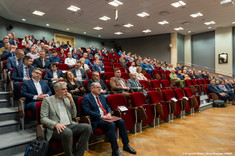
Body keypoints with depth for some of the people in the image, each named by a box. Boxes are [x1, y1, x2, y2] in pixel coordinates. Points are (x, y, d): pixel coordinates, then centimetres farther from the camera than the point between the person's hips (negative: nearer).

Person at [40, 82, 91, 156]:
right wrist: (56, 124, -22)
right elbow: (43, 118, -4)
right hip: (57, 128, -5)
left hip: (70, 125, 5)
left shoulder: (67, 99, 18)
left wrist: (72, 101, 4)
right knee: (67, 132, -38)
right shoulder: (47, 100, 5)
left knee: (87, 127, -20)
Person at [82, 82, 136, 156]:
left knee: (121, 122, -15)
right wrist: (101, 116, -20)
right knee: (111, 125, -31)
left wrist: (109, 113, -3)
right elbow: (88, 111, -14)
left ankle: (126, 145, -2)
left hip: (106, 117, 7)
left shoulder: (102, 96, 21)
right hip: (96, 120, -7)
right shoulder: (86, 98, -3)